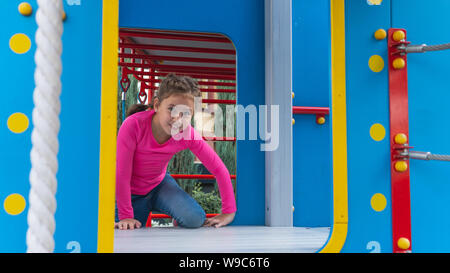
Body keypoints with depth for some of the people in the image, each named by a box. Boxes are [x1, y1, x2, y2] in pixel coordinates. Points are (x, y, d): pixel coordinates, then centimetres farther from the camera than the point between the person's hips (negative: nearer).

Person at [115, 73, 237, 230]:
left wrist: (228, 212, -13)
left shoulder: (189, 135, -23)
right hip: (131, 192, -1)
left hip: (158, 184, 1)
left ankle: (178, 221, 16)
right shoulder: (134, 125, -31)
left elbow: (219, 169, -14)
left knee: (195, 219, -19)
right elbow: (122, 173, -25)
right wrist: (126, 216, -21)